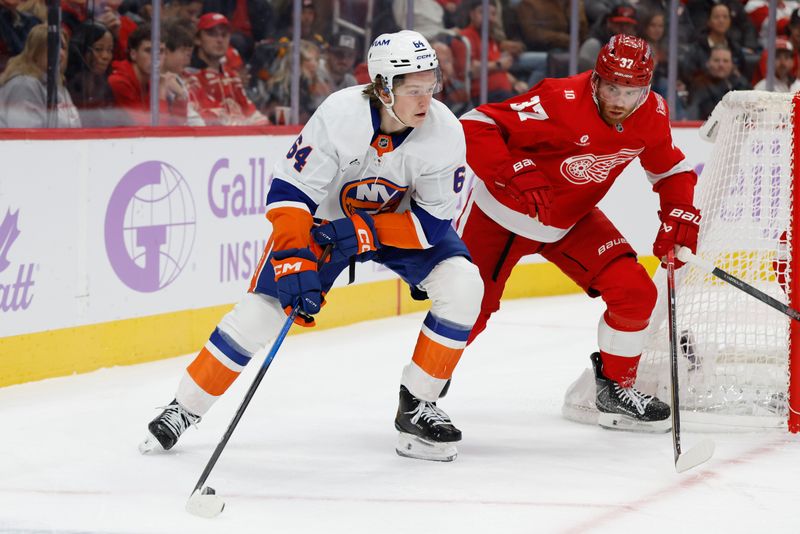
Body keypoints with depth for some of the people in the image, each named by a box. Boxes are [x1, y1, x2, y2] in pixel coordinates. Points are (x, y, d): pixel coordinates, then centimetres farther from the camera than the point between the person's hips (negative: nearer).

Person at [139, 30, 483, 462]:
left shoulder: (445, 132, -28)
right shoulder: (339, 115, -33)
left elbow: (434, 220, -20)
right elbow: (289, 192, -29)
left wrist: (367, 232, -31)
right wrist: (294, 262, -38)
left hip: (402, 220, 2)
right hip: (324, 217, -2)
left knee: (463, 285, -20)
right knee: (261, 309, -10)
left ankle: (418, 407, -6)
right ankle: (185, 408, 9)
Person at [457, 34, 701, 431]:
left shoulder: (652, 115, -13)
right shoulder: (561, 101, -33)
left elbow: (671, 170, 5)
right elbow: (475, 127, -33)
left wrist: (680, 214, -12)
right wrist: (515, 176, -44)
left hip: (572, 220, 5)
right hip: (502, 212, -5)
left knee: (635, 292, -10)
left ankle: (616, 388, 11)